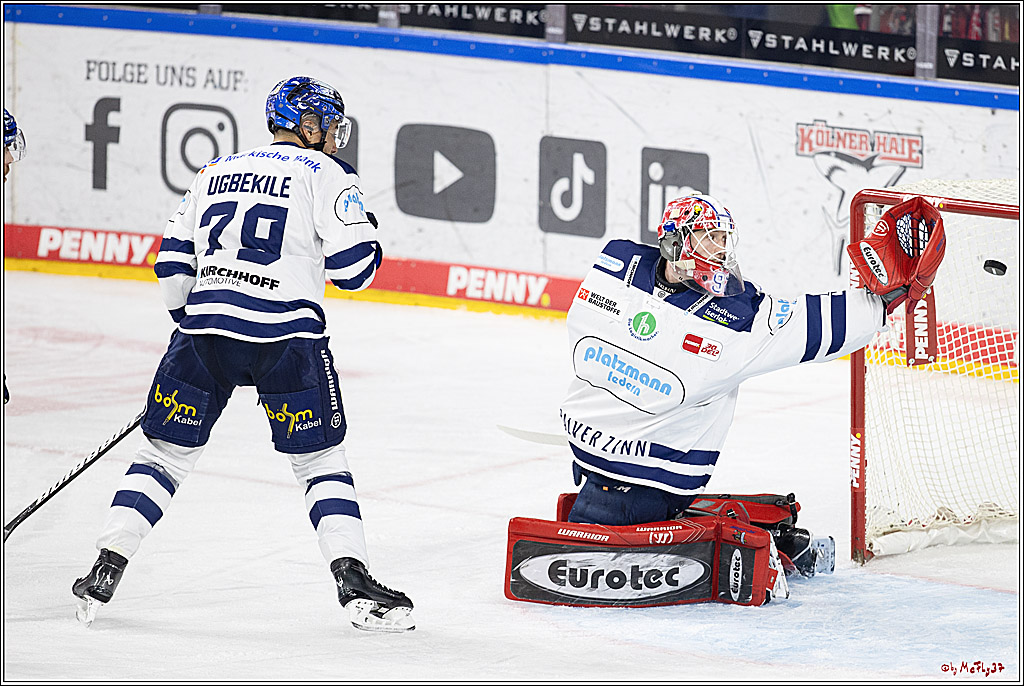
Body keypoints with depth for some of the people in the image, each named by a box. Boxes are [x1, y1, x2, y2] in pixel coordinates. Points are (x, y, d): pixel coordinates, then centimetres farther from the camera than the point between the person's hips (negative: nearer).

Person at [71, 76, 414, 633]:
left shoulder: (215, 172, 18)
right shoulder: (324, 176, 4)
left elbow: (173, 264, 16)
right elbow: (354, 268, -3)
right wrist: (366, 230, 18)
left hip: (204, 329, 4)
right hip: (287, 335, -3)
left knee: (165, 451, 14)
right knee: (320, 459, 6)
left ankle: (106, 570, 9)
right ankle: (353, 582, -5)